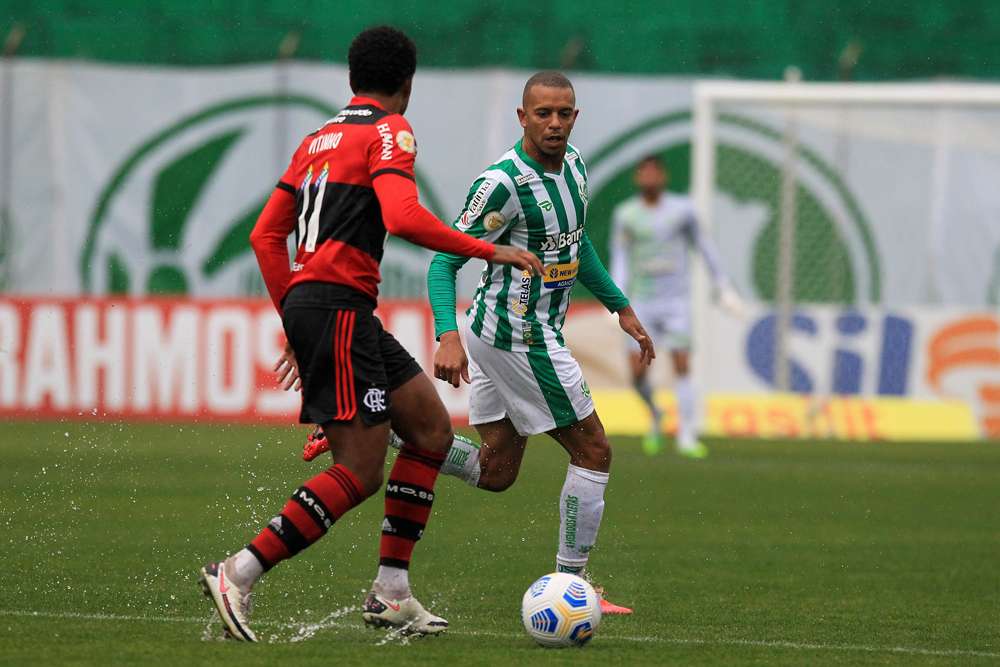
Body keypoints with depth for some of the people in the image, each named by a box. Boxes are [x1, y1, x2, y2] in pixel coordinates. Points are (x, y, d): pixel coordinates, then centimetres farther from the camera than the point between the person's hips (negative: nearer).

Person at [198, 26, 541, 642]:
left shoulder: (318, 139, 20)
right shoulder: (390, 132, -5)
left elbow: (267, 235, 20)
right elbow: (403, 218, -22)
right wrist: (488, 251, -14)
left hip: (306, 304, 9)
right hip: (338, 306, -9)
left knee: (432, 429, 13)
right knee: (359, 473, -10)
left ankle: (391, 591, 10)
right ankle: (238, 577, -15)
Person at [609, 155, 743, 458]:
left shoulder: (681, 209, 0)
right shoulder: (625, 214, 1)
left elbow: (703, 246, 11)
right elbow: (619, 260, 3)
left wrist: (723, 287, 14)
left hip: (676, 300, -1)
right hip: (642, 302, 1)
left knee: (682, 367, -10)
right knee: (638, 371, -6)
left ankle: (687, 437, -6)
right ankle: (654, 416, 24)